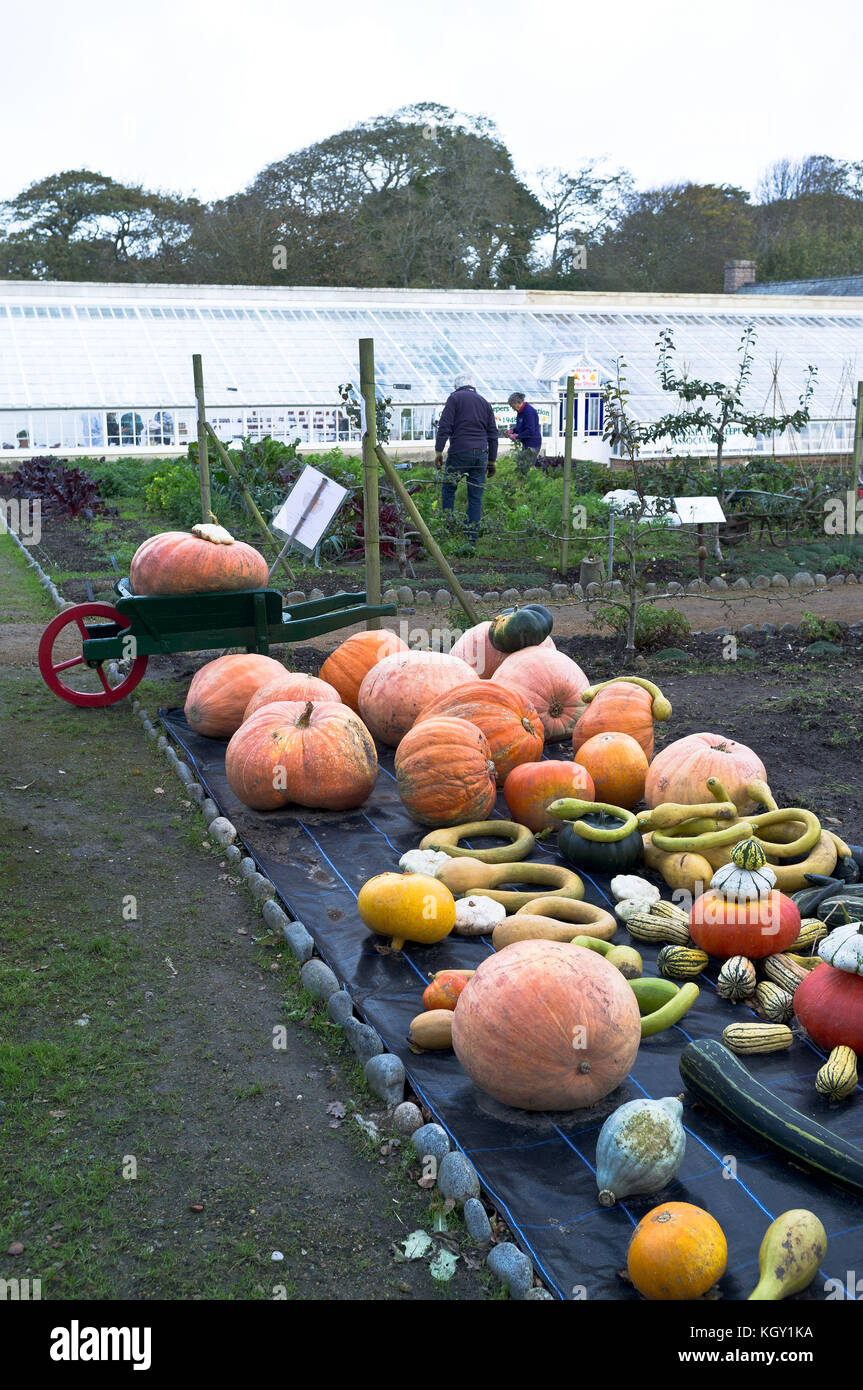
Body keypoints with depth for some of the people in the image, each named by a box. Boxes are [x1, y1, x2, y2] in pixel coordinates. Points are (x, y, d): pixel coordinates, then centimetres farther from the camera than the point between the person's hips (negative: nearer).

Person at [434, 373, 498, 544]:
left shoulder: (455, 398, 4)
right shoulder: (484, 402, 18)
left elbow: (445, 425, -8)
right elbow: (493, 434, 17)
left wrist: (438, 450, -7)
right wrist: (492, 461, 20)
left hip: (460, 452, -4)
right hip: (481, 453, 4)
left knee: (448, 488, 9)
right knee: (476, 496, 4)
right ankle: (472, 536, 2)